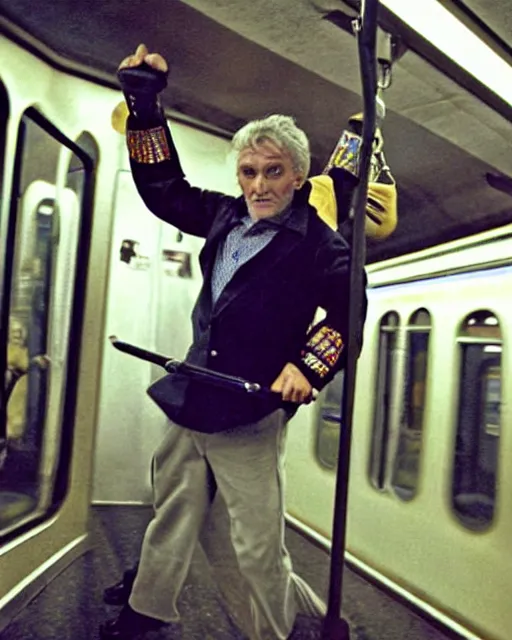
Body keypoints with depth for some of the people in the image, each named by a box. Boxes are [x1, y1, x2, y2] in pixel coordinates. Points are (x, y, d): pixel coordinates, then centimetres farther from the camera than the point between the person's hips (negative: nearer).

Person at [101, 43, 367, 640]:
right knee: (171, 519, 23)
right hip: (190, 407, 7)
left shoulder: (316, 243, -8)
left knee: (259, 551, 0)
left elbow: (347, 310, -8)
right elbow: (165, 189, 20)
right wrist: (143, 101, 17)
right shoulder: (226, 215, 8)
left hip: (249, 420, -6)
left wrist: (308, 365, -23)